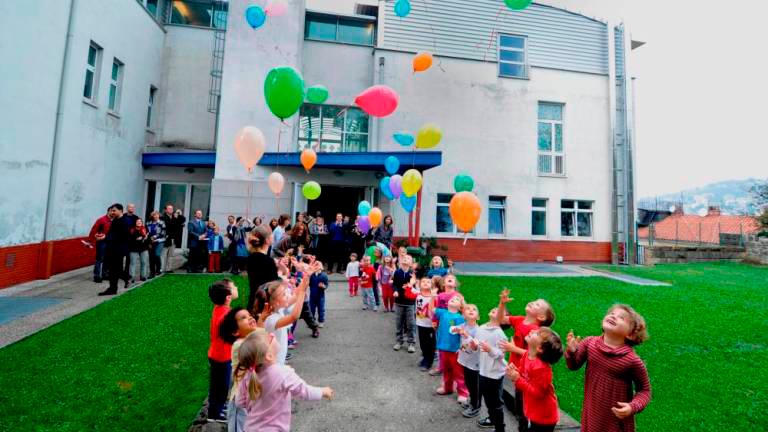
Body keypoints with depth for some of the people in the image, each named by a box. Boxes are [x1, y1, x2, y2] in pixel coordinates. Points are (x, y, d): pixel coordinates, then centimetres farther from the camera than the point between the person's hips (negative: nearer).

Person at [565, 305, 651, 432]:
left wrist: (633, 407, -22)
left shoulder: (632, 360, -21)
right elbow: (574, 365, 0)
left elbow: (644, 390, -6)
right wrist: (571, 351, -19)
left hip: (617, 421, -2)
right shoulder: (590, 343, -13)